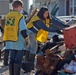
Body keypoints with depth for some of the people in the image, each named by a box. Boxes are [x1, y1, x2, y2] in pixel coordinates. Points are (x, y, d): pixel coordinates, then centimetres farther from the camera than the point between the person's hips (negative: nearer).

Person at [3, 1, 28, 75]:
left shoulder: (8, 16, 8)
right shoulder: (20, 16, -13)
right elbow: (23, 30, -15)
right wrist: (26, 38, -1)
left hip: (10, 41, 6)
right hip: (19, 42, -6)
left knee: (12, 59, 14)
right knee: (18, 60, 1)